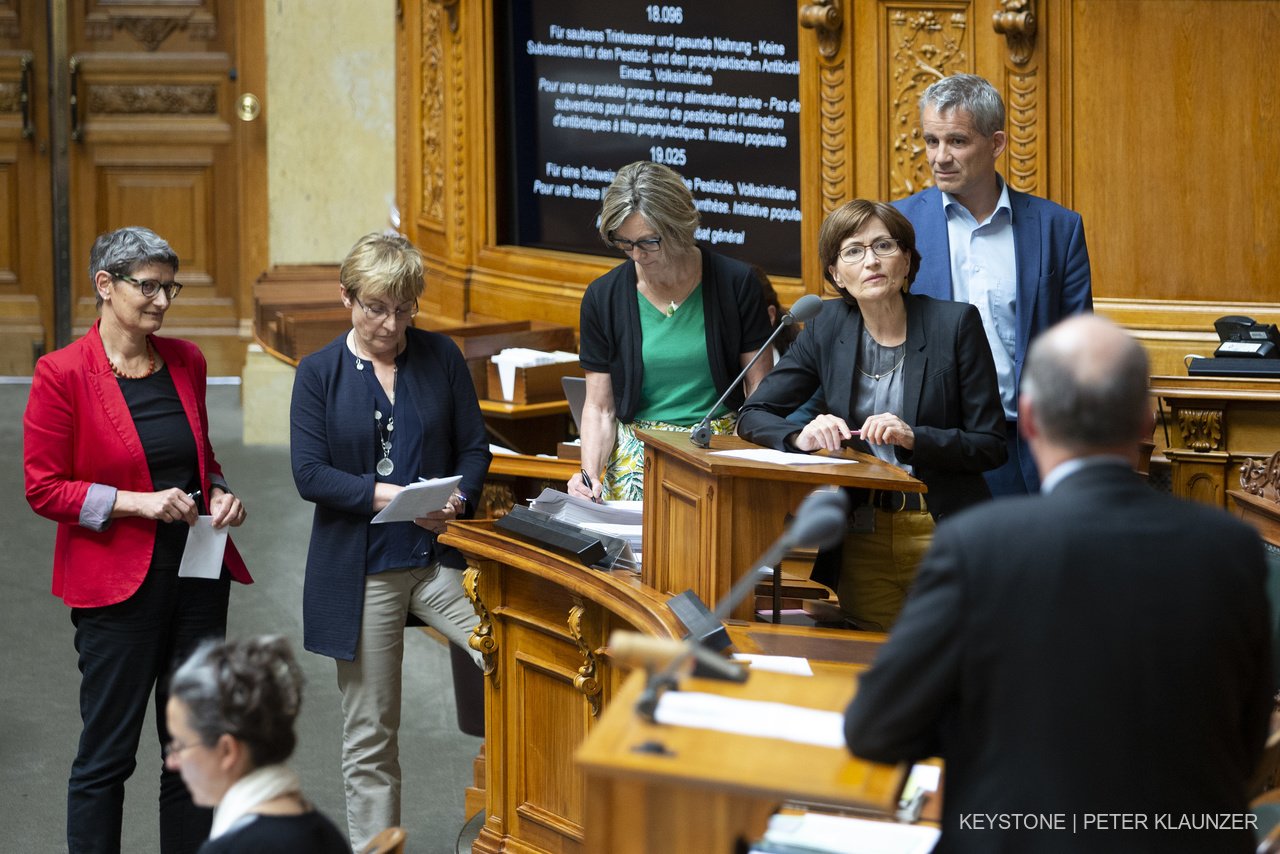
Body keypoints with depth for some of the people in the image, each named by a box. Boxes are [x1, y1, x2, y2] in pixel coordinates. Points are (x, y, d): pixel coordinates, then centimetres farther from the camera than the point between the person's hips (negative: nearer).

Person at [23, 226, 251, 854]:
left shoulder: (185, 361, 8)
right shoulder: (63, 373, -9)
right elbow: (43, 489, -9)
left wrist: (218, 493, 1)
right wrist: (135, 502, -18)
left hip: (198, 576, 6)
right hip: (117, 584, -6)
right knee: (107, 754, 1)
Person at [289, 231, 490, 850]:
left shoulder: (441, 358, 5)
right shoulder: (319, 373, 0)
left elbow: (474, 446, 8)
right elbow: (310, 473, -7)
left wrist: (457, 501, -12)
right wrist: (389, 496, -20)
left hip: (440, 557, 1)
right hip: (361, 570, -1)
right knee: (370, 734, 5)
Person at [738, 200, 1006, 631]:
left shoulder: (955, 323, -6)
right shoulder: (828, 327, 3)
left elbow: (991, 445, -6)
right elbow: (753, 416, 4)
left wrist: (915, 438, -22)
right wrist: (802, 436, -16)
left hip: (943, 531, -3)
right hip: (863, 537, 3)